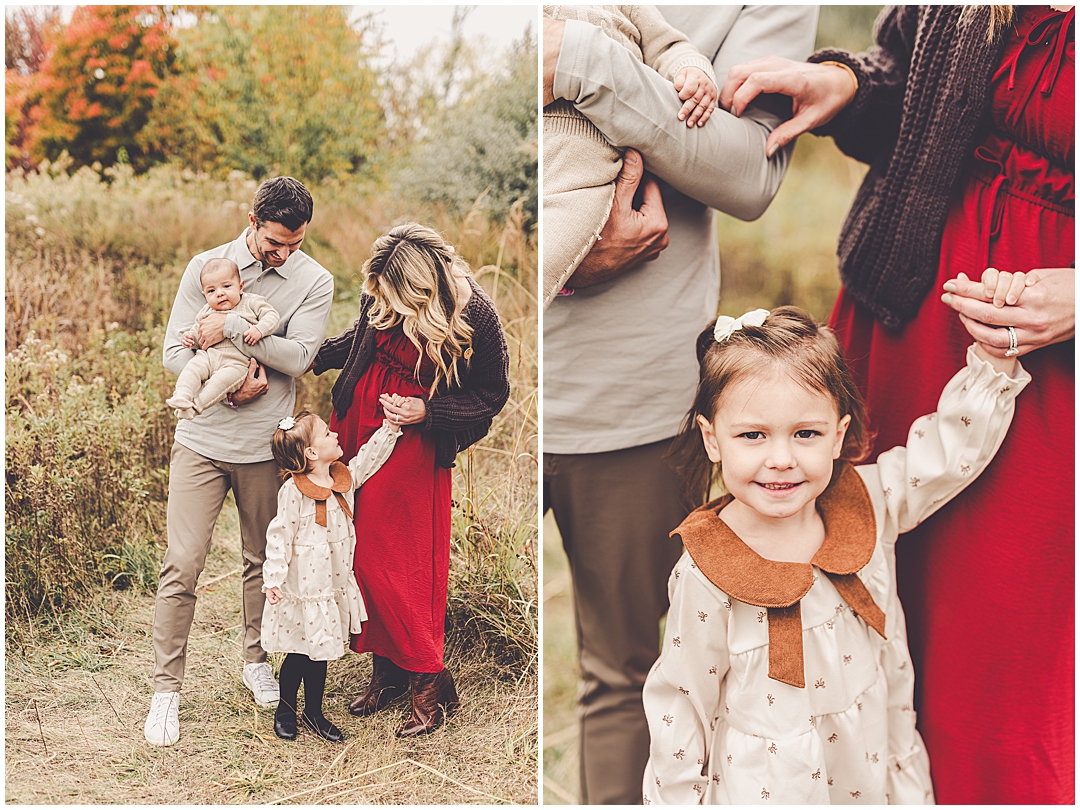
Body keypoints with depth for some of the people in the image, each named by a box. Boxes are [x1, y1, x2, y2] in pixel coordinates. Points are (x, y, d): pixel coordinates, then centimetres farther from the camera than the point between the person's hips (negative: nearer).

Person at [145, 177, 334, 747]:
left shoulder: (314, 282, -2)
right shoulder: (206, 267, 0)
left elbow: (298, 357, -15)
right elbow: (174, 352, -2)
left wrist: (233, 326, -21)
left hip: (265, 445, 1)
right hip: (201, 439, 0)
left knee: (264, 561, 13)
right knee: (182, 564, -4)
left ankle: (256, 659, 35)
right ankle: (167, 688, 7)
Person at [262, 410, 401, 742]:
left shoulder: (345, 478, 2)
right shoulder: (293, 491, -17)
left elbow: (370, 456, 12)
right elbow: (280, 537, -14)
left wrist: (390, 424, 1)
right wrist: (273, 580, -16)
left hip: (335, 585, 6)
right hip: (303, 588, -6)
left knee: (319, 652, 16)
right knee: (300, 652, 5)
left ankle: (314, 713, 29)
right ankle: (285, 709, 26)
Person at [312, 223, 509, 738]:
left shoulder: (475, 317, -18)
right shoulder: (381, 297, -6)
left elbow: (492, 396, -7)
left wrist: (426, 411, -18)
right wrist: (314, 356, 14)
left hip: (414, 445, -5)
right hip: (356, 426, 5)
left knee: (394, 563, -5)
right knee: (361, 553, 7)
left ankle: (430, 683, 11)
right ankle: (386, 671, 22)